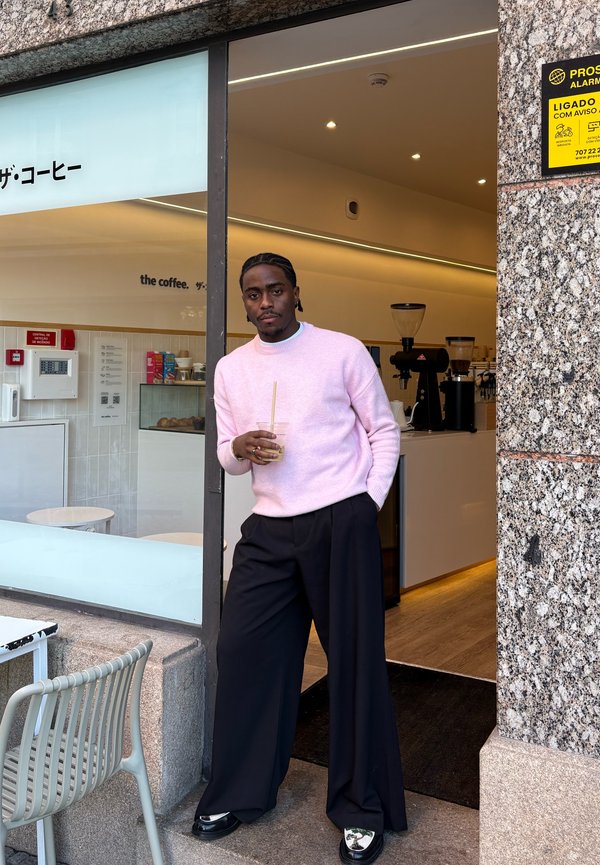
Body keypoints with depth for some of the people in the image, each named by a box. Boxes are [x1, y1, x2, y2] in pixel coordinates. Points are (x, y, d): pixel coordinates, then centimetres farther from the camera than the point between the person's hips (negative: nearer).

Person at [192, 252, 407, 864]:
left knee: (355, 660, 2)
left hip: (342, 523, -4)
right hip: (268, 528, 4)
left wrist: (369, 505, -4)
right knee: (242, 649, 5)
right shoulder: (230, 367, 11)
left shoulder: (344, 351, -1)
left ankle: (363, 811, 19)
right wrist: (240, 449, -9)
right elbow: (227, 456, 14)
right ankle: (236, 796, 25)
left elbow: (384, 431, 4)